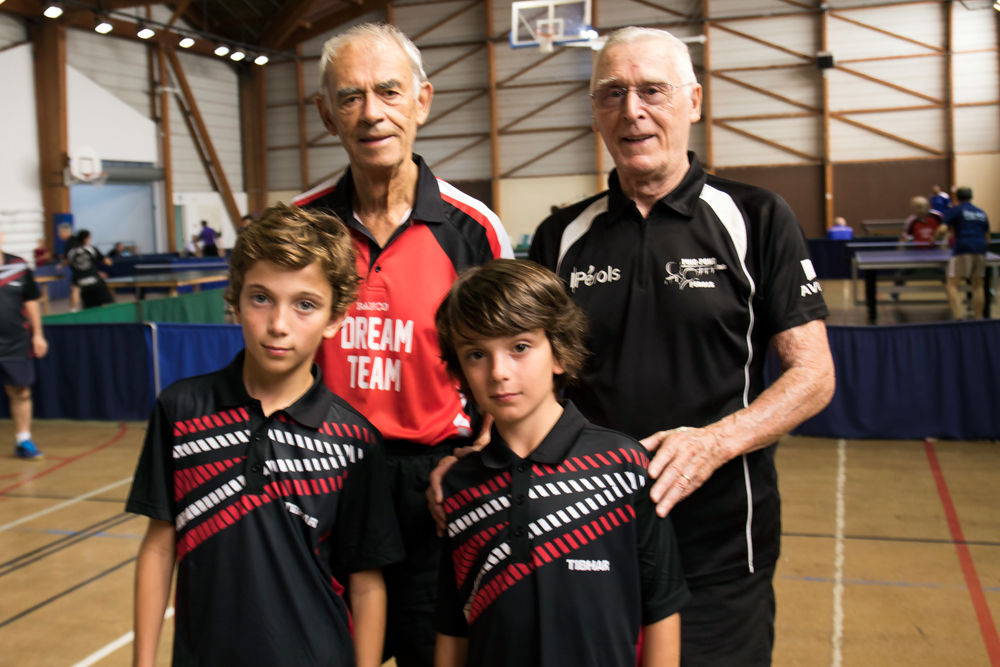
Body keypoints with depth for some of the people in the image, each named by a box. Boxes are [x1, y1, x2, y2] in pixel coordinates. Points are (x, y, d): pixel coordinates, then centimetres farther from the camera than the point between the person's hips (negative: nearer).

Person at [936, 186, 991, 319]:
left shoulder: (955, 210, 4)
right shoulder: (981, 213, 20)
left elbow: (943, 230, -8)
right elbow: (987, 237, 22)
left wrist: (936, 236, 11)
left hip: (963, 250, -5)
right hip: (980, 250, 5)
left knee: (952, 285, -5)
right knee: (977, 286, 13)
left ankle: (959, 317, -23)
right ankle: (978, 319, 13)